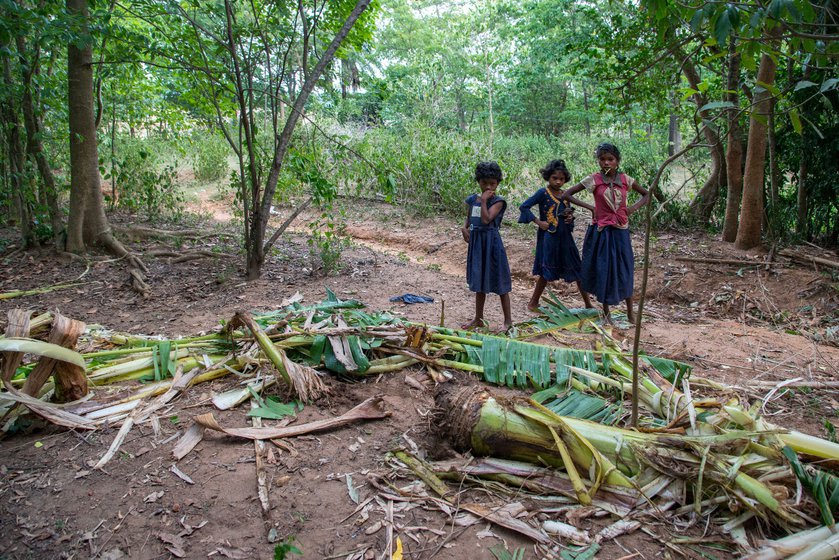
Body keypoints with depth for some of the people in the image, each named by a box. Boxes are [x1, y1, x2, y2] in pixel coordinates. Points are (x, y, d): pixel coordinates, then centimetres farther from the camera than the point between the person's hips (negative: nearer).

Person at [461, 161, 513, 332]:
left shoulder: (497, 201, -10)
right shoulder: (472, 199, 7)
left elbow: (486, 219, -24)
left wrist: (484, 200, -19)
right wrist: (465, 228, 1)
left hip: (491, 242, -6)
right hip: (476, 242, 6)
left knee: (499, 283, 1)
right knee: (479, 282, 16)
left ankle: (508, 320, 12)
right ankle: (478, 319, 28)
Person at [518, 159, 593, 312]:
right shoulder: (543, 193, -8)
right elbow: (524, 207, -13)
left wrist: (570, 218, -2)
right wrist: (538, 222, -16)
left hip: (565, 237, 6)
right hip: (549, 237, -6)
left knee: (577, 269, 8)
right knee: (547, 272, -1)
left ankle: (588, 304, 17)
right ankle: (533, 303, 13)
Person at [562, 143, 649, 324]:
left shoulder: (625, 179, 1)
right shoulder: (594, 180, -6)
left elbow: (646, 195, 15)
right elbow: (567, 194, -4)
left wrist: (634, 207, -4)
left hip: (621, 231, 2)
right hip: (602, 231, -2)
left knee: (625, 269, 6)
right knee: (603, 270, 4)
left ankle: (630, 312, 20)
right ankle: (606, 313, 18)